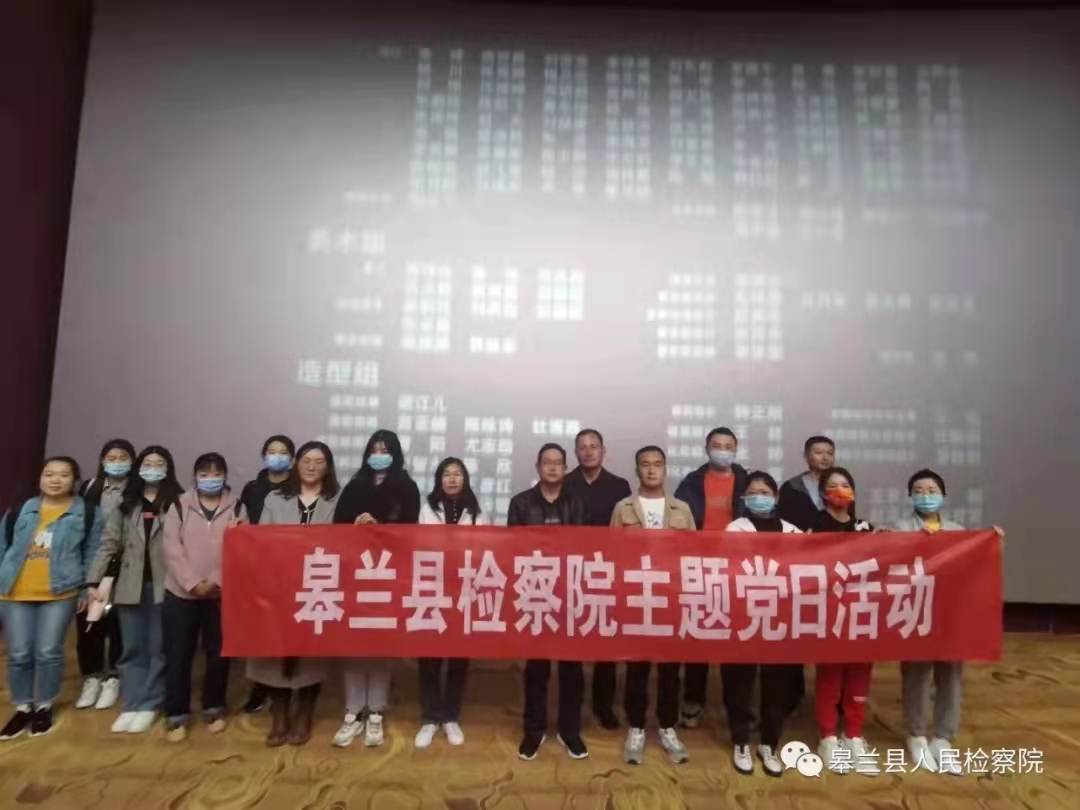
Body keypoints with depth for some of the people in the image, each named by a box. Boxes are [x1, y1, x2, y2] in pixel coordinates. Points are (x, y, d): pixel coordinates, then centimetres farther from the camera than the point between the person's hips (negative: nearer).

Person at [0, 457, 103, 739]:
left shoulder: (87, 513, -2)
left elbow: (92, 554, 0)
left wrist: (87, 589, -3)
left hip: (60, 593, -3)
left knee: (48, 652, 2)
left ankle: (44, 707, 21)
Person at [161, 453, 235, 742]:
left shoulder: (236, 507, 2)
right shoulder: (179, 506, 4)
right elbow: (172, 547, -5)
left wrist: (217, 581, -14)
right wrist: (193, 582, -15)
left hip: (221, 594, 0)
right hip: (181, 592, 0)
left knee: (218, 653, 10)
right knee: (178, 655, 5)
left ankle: (214, 708, 26)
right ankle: (176, 715, 18)